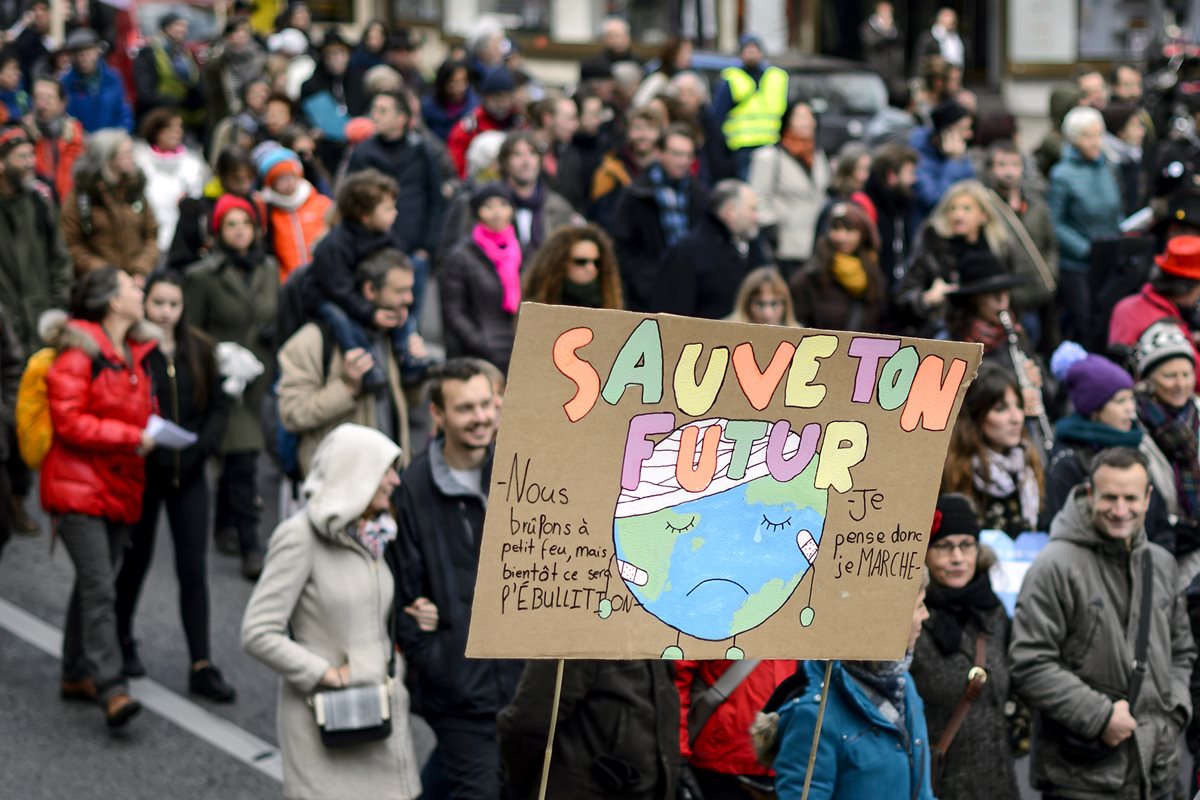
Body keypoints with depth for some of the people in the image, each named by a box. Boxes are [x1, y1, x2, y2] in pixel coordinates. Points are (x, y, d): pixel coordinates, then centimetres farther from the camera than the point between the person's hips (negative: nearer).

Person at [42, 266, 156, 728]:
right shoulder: (78, 352, -13)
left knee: (94, 583, 14)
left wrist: (153, 431, 4)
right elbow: (69, 422, -18)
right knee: (99, 587, -14)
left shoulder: (137, 354, 13)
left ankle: (77, 675, 25)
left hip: (120, 488, 8)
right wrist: (132, 437, -19)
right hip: (79, 486, -8)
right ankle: (110, 689, -18)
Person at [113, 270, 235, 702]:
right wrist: (144, 445, -20)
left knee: (194, 569, 0)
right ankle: (121, 640, 37)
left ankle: (202, 667, 2)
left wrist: (199, 448, -8)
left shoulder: (199, 350, 3)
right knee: (136, 557, 13)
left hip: (188, 473, 3)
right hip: (142, 470, -3)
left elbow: (218, 406, 6)